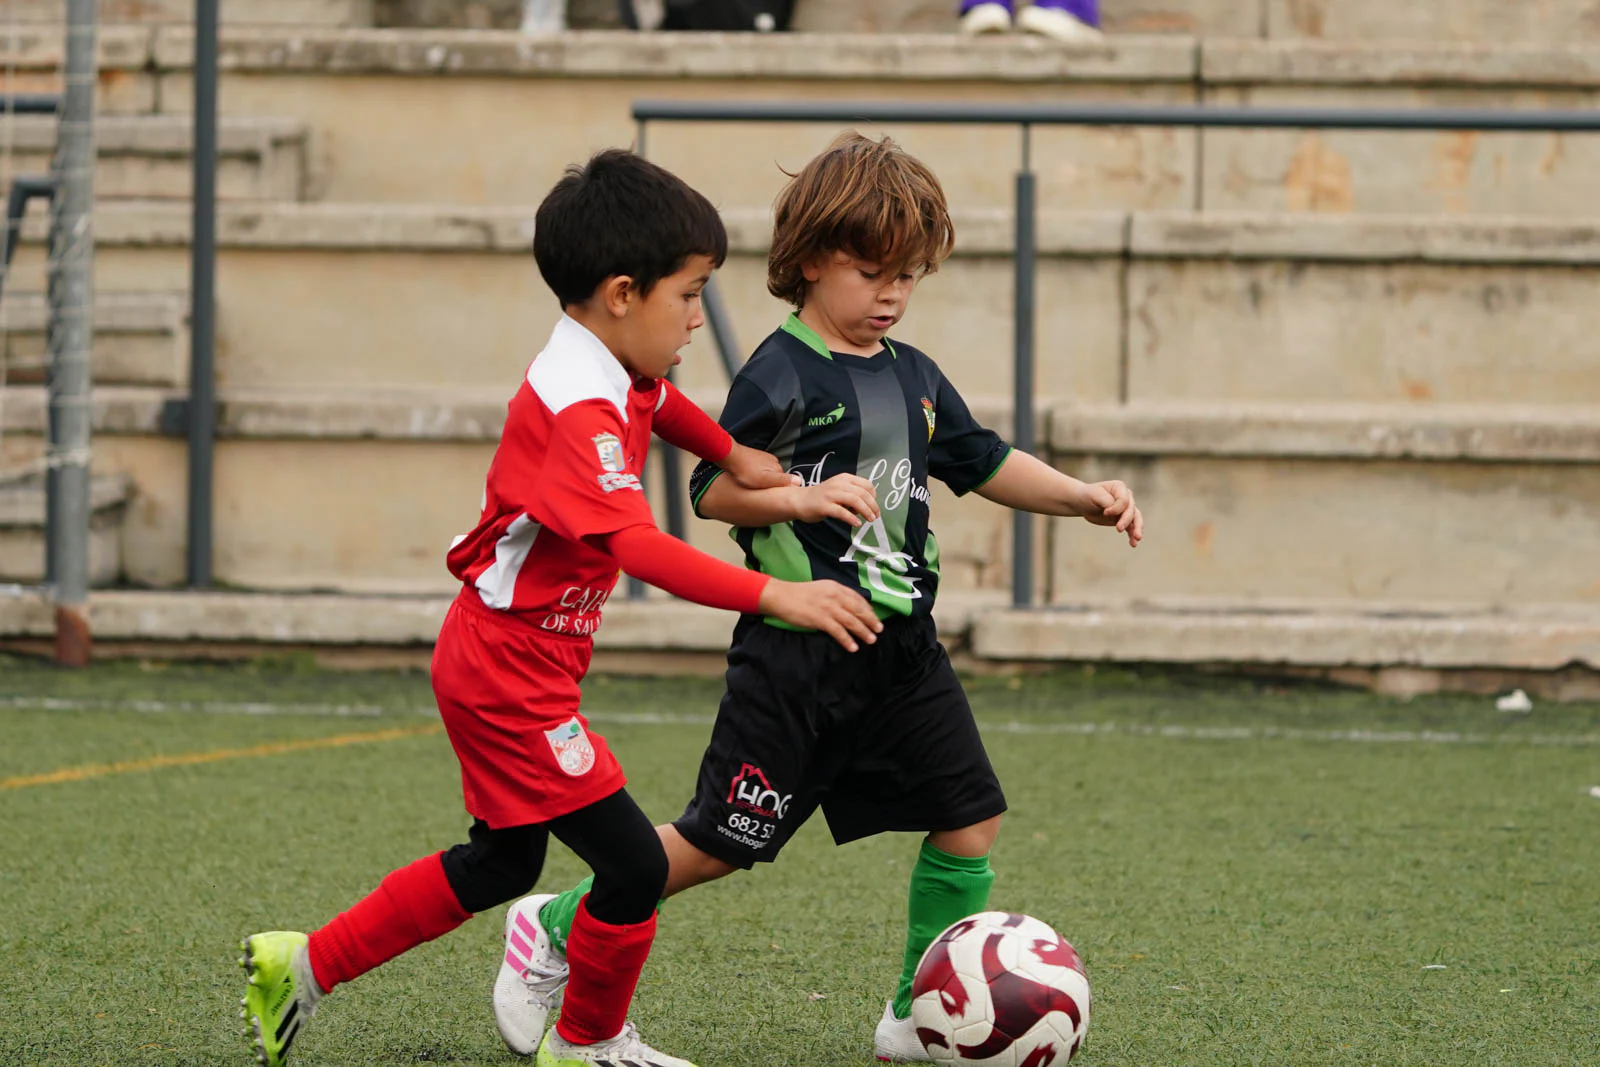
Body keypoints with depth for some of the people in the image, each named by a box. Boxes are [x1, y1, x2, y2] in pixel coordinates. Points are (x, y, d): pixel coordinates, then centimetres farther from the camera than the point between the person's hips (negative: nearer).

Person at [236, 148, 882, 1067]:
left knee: (501, 864, 23)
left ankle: (304, 966, 31)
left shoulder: (619, 381, 6)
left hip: (497, 665, 11)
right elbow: (638, 546, -39)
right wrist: (775, 596, -44)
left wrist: (735, 456, 23)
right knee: (633, 864, -7)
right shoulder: (580, 411, -26)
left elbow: (657, 402, 33)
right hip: (513, 672, -11)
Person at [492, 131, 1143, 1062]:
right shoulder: (783, 374, -11)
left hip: (901, 644, 7)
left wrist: (1086, 498, 11)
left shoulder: (916, 379, 12)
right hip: (798, 649, -7)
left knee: (970, 816, 2)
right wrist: (801, 499, -27)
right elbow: (713, 489, -12)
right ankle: (557, 929, 16)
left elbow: (987, 464, 22)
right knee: (723, 840, -2)